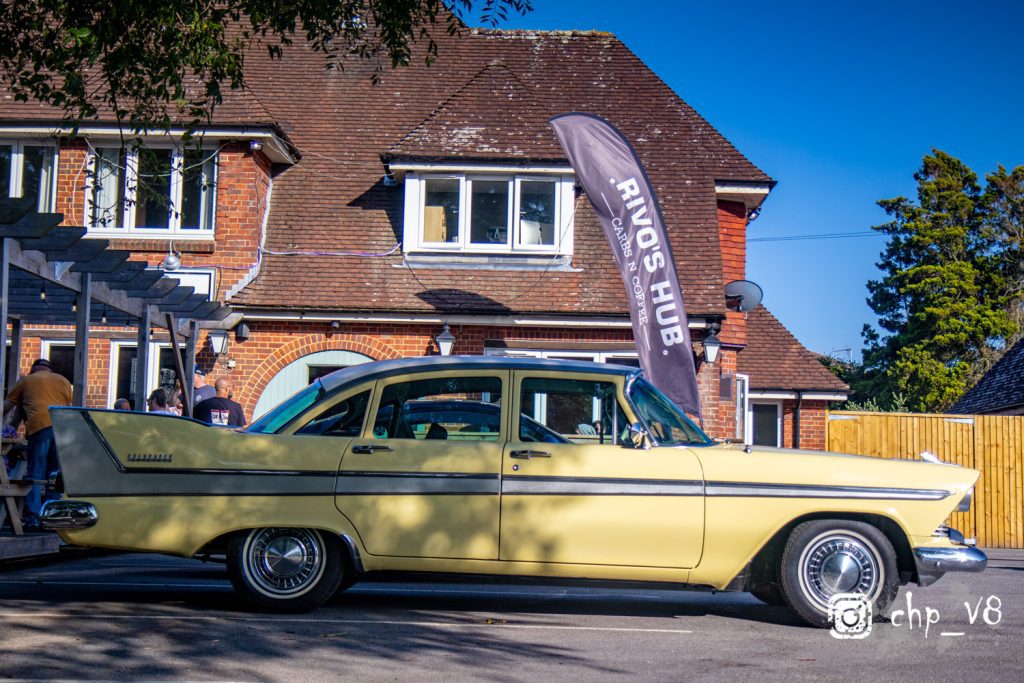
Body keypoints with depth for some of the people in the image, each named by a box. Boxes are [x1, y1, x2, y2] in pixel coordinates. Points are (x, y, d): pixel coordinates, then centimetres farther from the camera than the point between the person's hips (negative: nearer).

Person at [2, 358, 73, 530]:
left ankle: (32, 518, -9)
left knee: (35, 475, -1)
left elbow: (7, 406, 20)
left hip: (39, 426, -3)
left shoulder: (26, 381, 20)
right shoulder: (63, 381, 26)